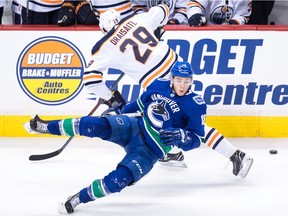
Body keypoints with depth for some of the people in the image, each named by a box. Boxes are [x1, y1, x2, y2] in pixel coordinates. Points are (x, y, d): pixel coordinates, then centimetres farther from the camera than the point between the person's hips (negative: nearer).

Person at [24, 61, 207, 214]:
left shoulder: (196, 105, -13)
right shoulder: (159, 85, -1)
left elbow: (197, 138, -11)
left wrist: (180, 136, -30)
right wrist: (120, 110, 27)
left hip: (149, 152, -3)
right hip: (133, 127, 3)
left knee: (118, 180, -27)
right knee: (97, 125, -24)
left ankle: (80, 198, -7)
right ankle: (47, 127, -9)